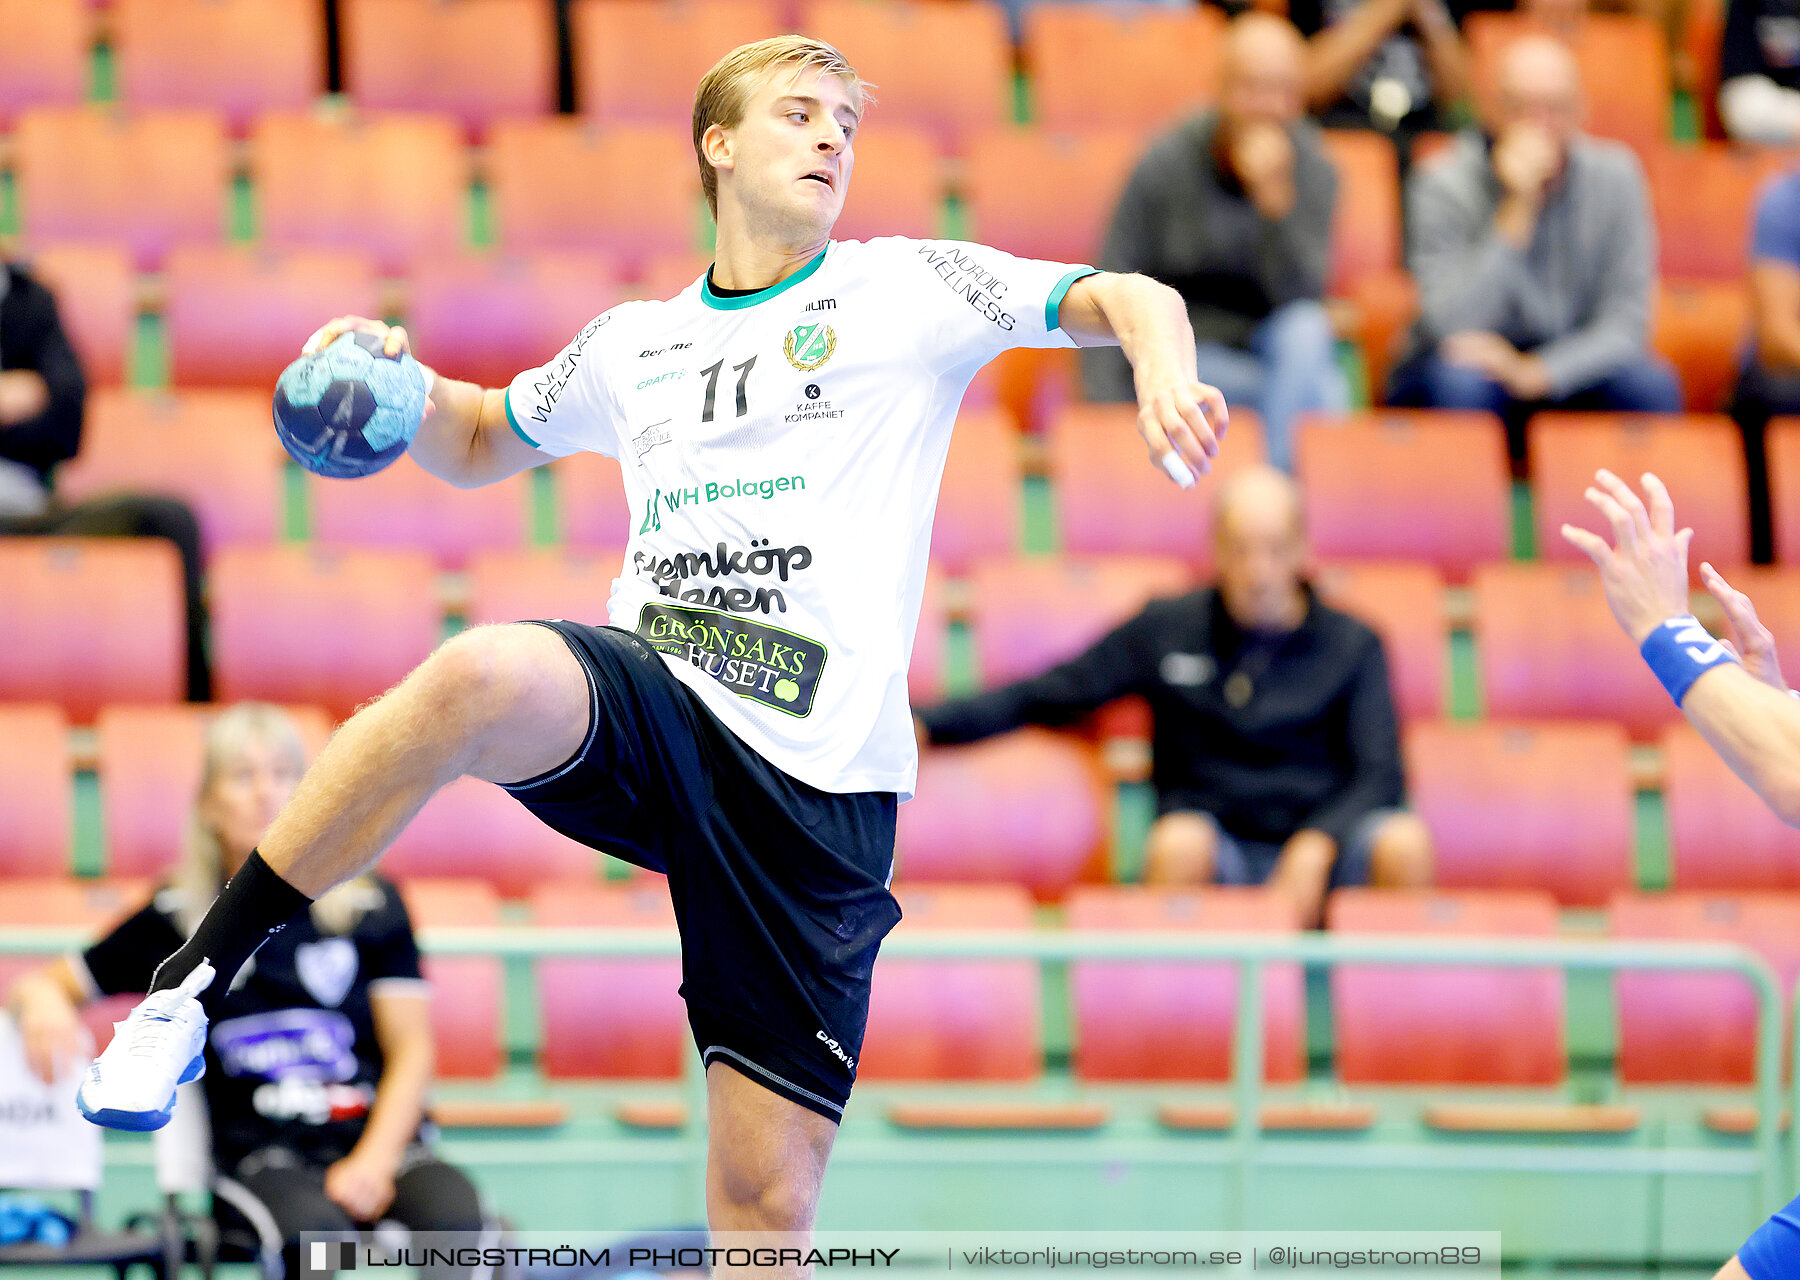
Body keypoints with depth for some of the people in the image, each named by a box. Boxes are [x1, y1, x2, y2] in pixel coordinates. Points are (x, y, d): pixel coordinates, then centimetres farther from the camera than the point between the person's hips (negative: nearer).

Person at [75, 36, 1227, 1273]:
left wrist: (1163, 368, -24)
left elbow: (1127, 298, 0)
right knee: (481, 675, -36)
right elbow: (479, 442, 35)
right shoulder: (633, 345, 19)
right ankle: (189, 989, -29)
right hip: (645, 699, 1)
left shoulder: (909, 288, 9)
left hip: (819, 783, -1)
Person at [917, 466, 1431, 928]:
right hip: (1219, 854, 0)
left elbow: (1379, 776, 2)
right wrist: (926, 724, 4)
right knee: (1180, 841, -36)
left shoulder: (1353, 646, 10)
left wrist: (1317, 845, -17)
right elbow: (1045, 695, 15)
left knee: (1405, 842, -32)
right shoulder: (1167, 628, 12)